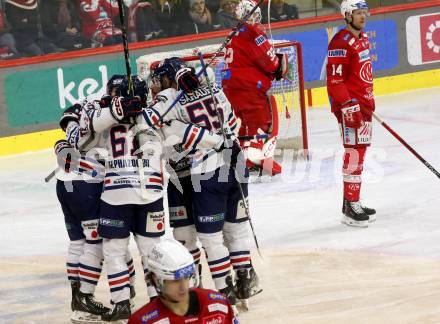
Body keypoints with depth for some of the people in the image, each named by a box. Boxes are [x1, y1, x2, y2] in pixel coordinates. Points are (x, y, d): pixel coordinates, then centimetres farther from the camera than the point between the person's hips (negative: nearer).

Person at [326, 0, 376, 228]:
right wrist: (348, 107, -24)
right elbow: (335, 80, -21)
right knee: (354, 154, -11)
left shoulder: (362, 38, 13)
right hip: (350, 106, -10)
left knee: (360, 152, 14)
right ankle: (350, 208, -9)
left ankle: (352, 202, 23)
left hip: (363, 104, 10)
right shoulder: (341, 43, -18)